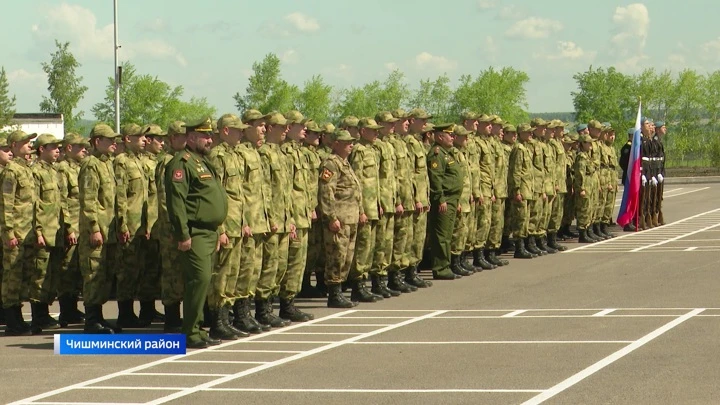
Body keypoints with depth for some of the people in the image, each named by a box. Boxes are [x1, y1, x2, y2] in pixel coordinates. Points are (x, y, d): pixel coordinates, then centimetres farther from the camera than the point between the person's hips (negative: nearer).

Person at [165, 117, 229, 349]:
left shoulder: (204, 163, 21)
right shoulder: (182, 163, -11)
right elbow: (176, 200, -19)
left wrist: (216, 233, 23)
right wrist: (183, 234, -23)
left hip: (209, 233, 10)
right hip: (194, 234, -10)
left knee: (202, 281, 10)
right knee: (200, 279, -14)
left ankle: (196, 331, 15)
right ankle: (191, 334, -11)